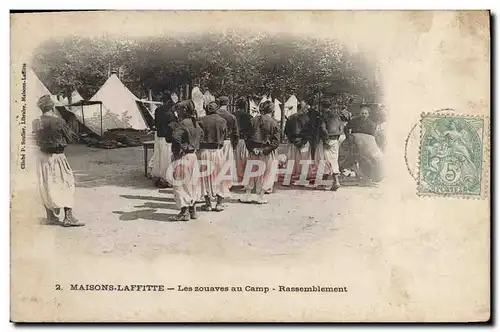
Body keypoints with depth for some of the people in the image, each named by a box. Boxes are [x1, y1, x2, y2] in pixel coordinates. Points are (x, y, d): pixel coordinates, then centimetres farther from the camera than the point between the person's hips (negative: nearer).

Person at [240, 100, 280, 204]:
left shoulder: (253, 120, 0)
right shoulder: (274, 123, -9)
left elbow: (248, 137, 2)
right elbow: (276, 141, -13)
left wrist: (251, 149, 4)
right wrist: (266, 150, -12)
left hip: (253, 152, 3)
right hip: (267, 153, -3)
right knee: (266, 174, 11)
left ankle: (248, 195, 15)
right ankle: (260, 197, 10)